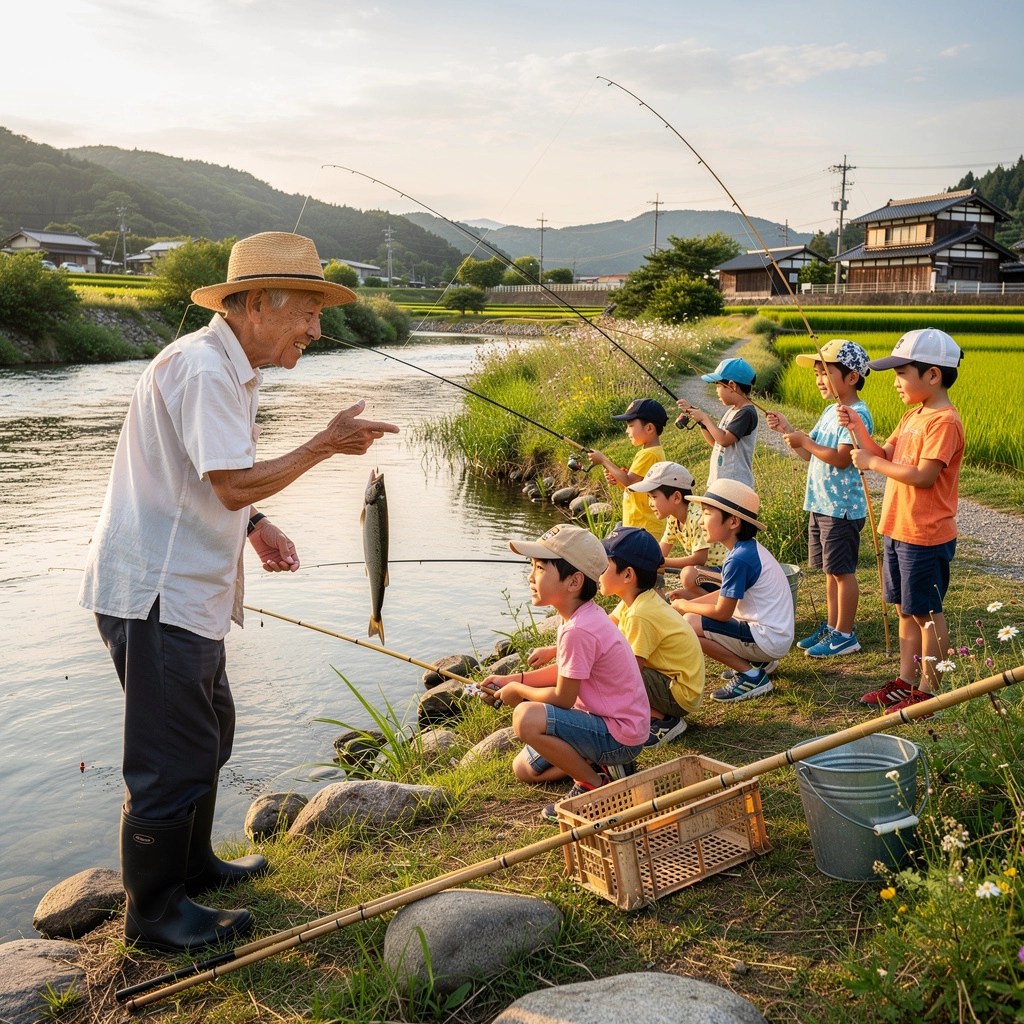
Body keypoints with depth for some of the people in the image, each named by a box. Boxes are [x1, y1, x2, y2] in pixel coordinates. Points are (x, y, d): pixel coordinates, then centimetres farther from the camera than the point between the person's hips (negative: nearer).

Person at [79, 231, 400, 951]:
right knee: (174, 756, -2)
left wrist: (254, 524, 8)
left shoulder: (230, 369, 14)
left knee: (208, 731, 22)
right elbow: (235, 484, -25)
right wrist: (326, 445, -18)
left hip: (188, 589, 11)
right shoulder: (201, 368, -20)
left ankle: (191, 865, 39)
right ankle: (155, 913, 14)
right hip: (155, 594, -11)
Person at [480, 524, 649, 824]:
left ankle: (594, 784, -9)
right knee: (524, 769, 16)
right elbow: (565, 672, 14)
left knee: (527, 718, -28)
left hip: (620, 737, -10)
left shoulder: (578, 630, -29)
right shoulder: (584, 614, 1)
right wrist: (515, 679, 6)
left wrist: (518, 690, -5)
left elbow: (562, 698, -22)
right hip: (604, 720, 10)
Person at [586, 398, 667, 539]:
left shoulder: (649, 454, -17)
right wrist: (616, 479, -1)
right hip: (635, 525, 11)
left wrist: (604, 460, -14)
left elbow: (629, 481, -23)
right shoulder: (648, 452, 15)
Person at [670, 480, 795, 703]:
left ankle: (752, 676, -8)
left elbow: (722, 613, -19)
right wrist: (690, 602, 7)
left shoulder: (739, 559, -22)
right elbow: (727, 595, 17)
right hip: (776, 633, 10)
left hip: (768, 639, -10)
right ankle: (759, 661, 16)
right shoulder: (749, 549, 6)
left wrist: (684, 605, -3)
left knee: (689, 624, -18)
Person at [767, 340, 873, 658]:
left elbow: (841, 458, -25)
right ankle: (831, 628, 26)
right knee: (831, 570, 16)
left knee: (842, 571, -1)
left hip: (843, 508, -9)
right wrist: (788, 430, 3)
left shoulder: (857, 415, -16)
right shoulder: (830, 411, 14)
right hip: (821, 504, 9)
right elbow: (810, 454, 16)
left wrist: (804, 441, -19)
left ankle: (844, 635, 9)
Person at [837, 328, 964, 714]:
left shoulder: (944, 422, -19)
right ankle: (905, 682, 26)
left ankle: (929, 690, 12)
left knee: (926, 612, 1)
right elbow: (885, 454, 13)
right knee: (906, 609, 16)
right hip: (899, 531, 9)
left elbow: (923, 476, -26)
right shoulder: (913, 417, 12)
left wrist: (872, 463, -18)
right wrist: (857, 427, -1)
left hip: (926, 537, -9)